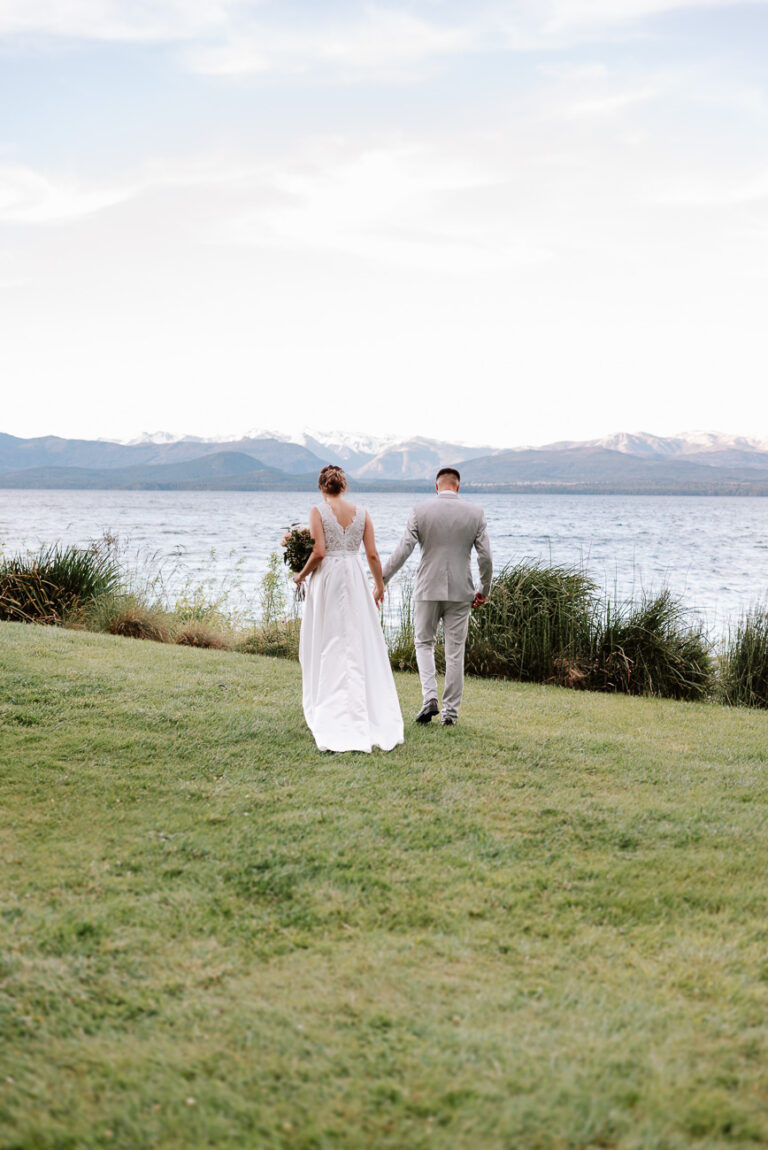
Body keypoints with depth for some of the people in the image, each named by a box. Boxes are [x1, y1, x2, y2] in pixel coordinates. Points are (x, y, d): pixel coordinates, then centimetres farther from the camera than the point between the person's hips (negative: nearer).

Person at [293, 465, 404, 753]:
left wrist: (301, 575, 1)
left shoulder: (318, 512, -6)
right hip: (355, 578, 3)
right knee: (362, 644, 7)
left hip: (326, 580, -3)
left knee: (327, 646, 5)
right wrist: (379, 586, 14)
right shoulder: (361, 513, 4)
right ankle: (376, 716, 7)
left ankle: (331, 715, 7)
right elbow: (372, 555, 3)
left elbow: (319, 552, -14)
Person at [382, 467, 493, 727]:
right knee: (455, 651, 8)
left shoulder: (420, 511, -4)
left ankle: (430, 697, -3)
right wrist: (484, 590, 11)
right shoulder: (475, 513, -1)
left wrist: (381, 581, 0)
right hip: (460, 592, 1)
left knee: (424, 643, 15)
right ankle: (450, 711, 10)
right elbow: (485, 556, -1)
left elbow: (403, 550, -8)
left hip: (428, 589, -1)